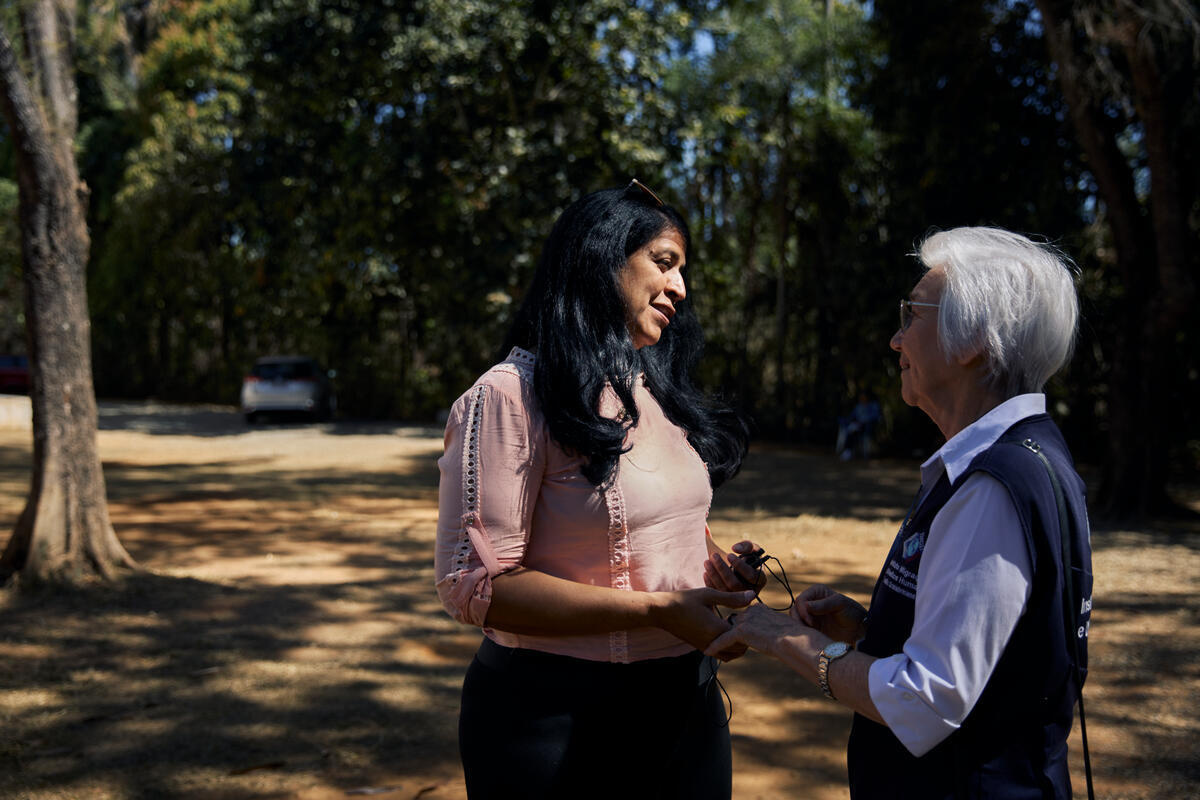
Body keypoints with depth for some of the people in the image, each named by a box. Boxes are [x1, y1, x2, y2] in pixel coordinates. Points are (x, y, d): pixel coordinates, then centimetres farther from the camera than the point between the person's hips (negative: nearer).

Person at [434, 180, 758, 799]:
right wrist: (655, 609, -23)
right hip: (555, 716, -7)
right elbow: (474, 584, -19)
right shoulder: (510, 397, -15)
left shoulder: (657, 390, 12)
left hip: (685, 697, 7)